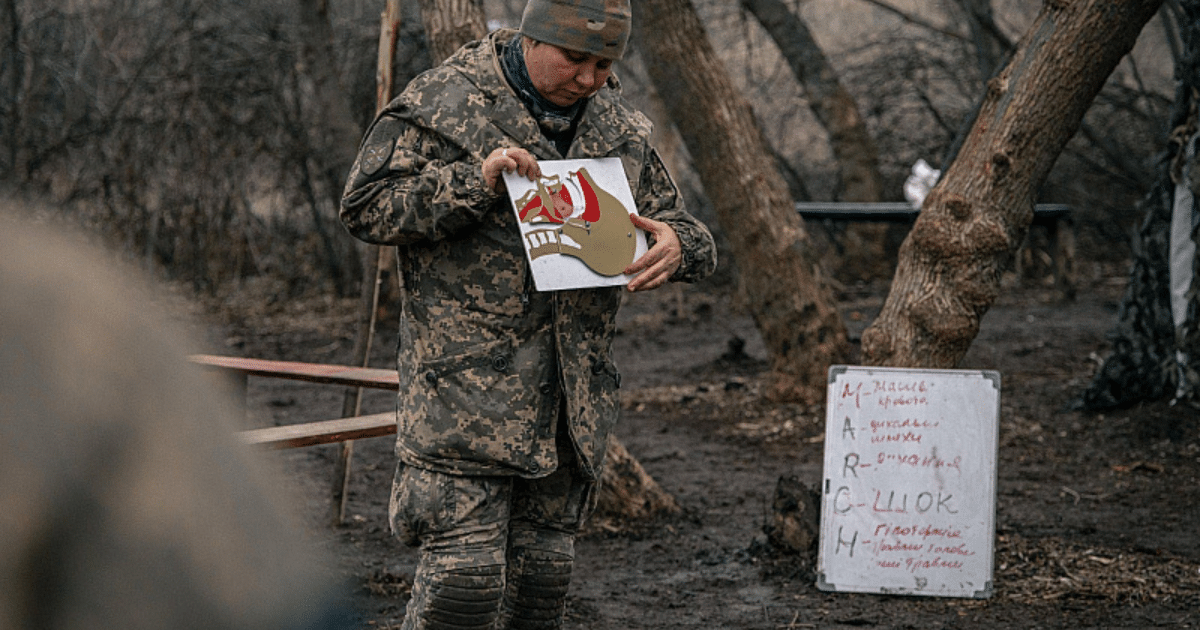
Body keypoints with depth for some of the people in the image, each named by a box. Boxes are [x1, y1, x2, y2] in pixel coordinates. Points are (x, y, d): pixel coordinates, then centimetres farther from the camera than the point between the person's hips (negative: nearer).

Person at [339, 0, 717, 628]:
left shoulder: (618, 126, 13)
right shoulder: (442, 103, -5)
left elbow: (680, 225, 17)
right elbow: (365, 205, -9)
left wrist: (675, 245, -9)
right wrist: (475, 181, -21)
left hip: (574, 387, 6)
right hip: (466, 382, -6)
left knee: (543, 571, 12)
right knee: (465, 571, -11)